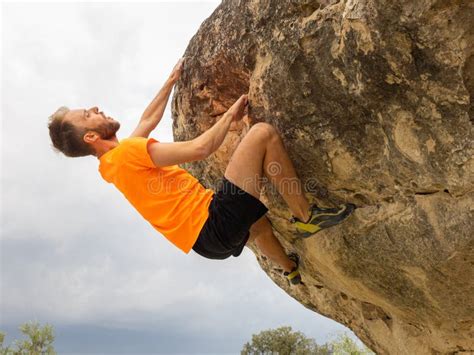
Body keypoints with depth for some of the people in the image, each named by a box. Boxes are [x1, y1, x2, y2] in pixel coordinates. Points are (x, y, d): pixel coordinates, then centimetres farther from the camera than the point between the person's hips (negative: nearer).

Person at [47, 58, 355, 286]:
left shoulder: (111, 166, 14)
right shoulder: (127, 152, -16)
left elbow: (148, 120, 28)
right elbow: (200, 148, -21)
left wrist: (172, 80, 34)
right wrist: (230, 115, -5)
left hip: (208, 237, 10)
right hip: (216, 223, -10)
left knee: (257, 219, 42)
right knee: (263, 133, -12)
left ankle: (291, 267, 62)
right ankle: (306, 216, -4)